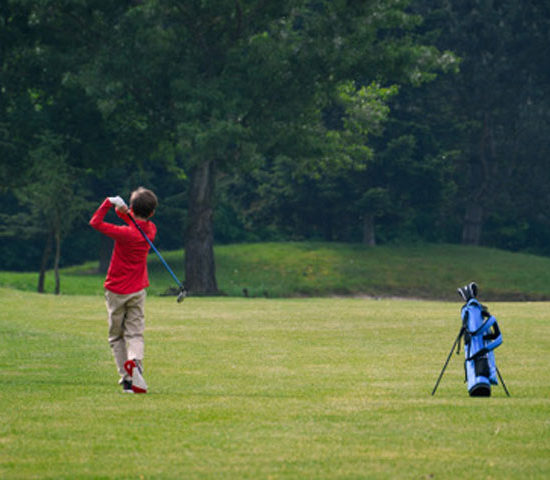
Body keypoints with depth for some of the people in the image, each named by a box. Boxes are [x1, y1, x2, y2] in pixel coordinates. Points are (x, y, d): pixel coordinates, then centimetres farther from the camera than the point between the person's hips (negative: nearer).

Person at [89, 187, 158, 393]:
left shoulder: (126, 233, -22)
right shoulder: (150, 229, -3)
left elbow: (95, 222, -19)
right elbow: (139, 223, 16)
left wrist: (109, 202, -12)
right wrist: (124, 212, -5)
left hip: (116, 291, -4)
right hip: (138, 290, 4)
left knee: (116, 337, 9)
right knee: (136, 334, 0)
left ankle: (126, 377, 1)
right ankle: (135, 361, -31)